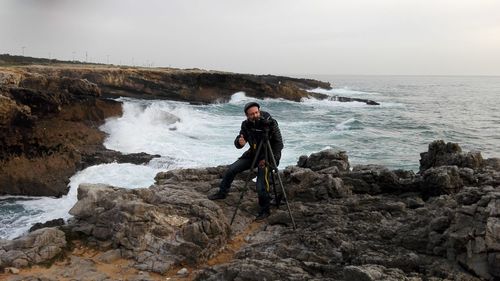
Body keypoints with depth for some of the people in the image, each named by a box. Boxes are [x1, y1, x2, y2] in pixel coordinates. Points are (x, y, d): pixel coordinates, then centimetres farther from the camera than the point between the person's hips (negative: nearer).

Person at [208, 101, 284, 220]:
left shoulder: (271, 123, -21)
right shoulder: (246, 124, -8)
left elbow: (279, 144, -17)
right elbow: (237, 143, -3)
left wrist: (267, 159, -20)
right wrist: (239, 142, -29)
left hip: (268, 156, -5)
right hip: (253, 154, 5)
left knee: (261, 186, -17)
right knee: (231, 169, -1)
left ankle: (265, 210, 6)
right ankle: (222, 193, 21)